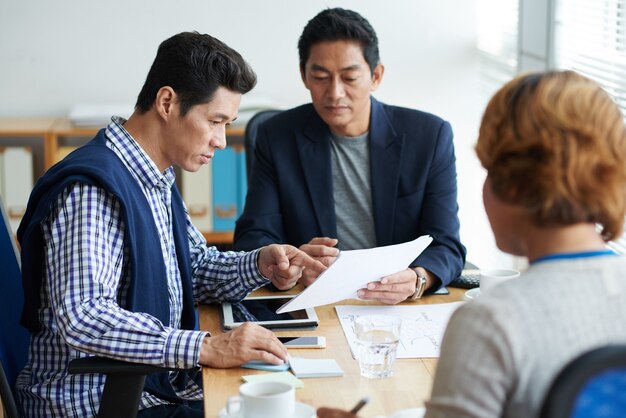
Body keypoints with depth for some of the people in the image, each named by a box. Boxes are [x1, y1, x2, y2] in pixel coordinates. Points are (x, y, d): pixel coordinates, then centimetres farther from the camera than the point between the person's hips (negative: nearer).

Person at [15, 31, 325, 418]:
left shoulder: (157, 179, 10)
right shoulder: (92, 187, -21)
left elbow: (197, 268, 21)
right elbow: (82, 319, -31)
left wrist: (260, 265, 0)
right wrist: (207, 348, -35)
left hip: (160, 385, 9)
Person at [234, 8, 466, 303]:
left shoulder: (431, 136, 1)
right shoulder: (276, 137, 3)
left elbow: (447, 247, -3)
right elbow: (252, 239, -2)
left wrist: (417, 279, -28)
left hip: (402, 307, 0)